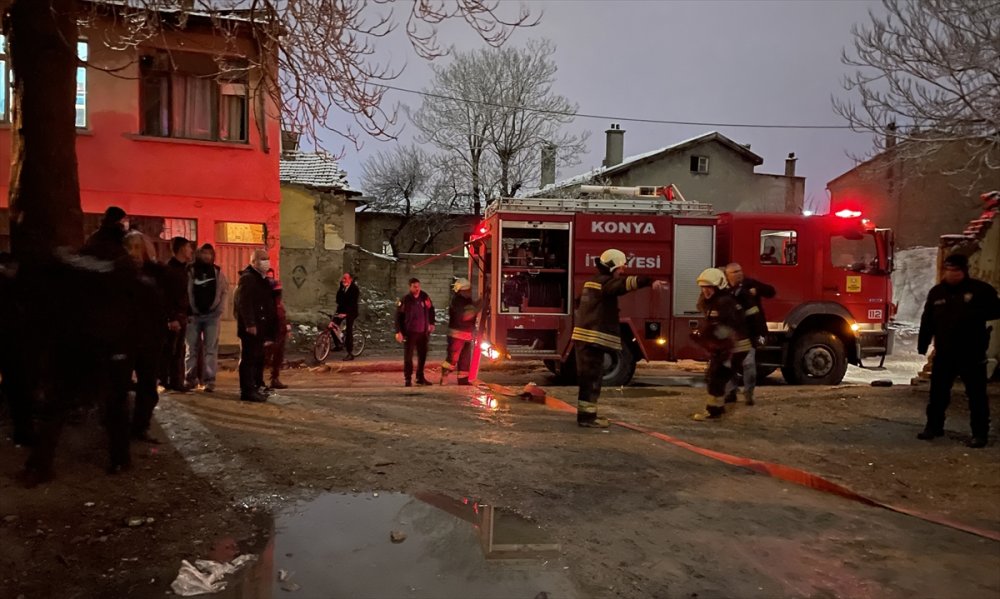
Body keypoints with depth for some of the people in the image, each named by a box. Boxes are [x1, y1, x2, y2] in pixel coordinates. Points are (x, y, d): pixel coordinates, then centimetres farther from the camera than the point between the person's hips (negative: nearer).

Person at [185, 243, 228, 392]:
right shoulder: (190, 271, 0)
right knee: (192, 348, 6)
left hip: (212, 315, 1)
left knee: (211, 349, -2)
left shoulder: (217, 271, 6)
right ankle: (190, 378, 13)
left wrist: (220, 308, 0)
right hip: (194, 314, -1)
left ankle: (209, 380, -2)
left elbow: (225, 290, 10)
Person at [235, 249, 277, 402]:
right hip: (251, 327, -10)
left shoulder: (262, 279, 19)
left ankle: (256, 387, 21)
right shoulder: (248, 278, -12)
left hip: (260, 326, 10)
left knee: (258, 359, 14)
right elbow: (244, 303, -20)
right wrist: (250, 324, -25)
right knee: (249, 358, -5)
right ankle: (247, 390, -2)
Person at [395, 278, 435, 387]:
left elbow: (431, 309, 16)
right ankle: (408, 379, 6)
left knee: (422, 355, 10)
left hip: (423, 332, 4)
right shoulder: (405, 300, -8)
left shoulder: (425, 297, 2)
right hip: (410, 332, -4)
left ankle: (420, 377, 22)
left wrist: (431, 323, 10)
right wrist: (398, 331, -12)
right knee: (408, 356, -1)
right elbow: (398, 316, -7)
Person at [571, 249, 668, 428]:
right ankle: (587, 417, -4)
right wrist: (650, 281, -44)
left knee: (589, 378, 15)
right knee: (592, 378, -7)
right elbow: (626, 283, -32)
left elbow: (578, 306, 28)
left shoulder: (593, 282, 20)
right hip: (593, 338, -10)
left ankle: (586, 414, 21)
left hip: (585, 337, 10)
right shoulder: (605, 282, -12)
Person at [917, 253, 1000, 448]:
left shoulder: (980, 289, -5)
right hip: (944, 353, 4)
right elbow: (927, 321, 10)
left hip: (972, 354, -4)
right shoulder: (937, 292, 7)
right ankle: (934, 426, 23)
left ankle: (980, 433, 11)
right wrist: (922, 346, 7)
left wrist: (975, 315, -23)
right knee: (938, 392, 10)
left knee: (976, 394, 2)